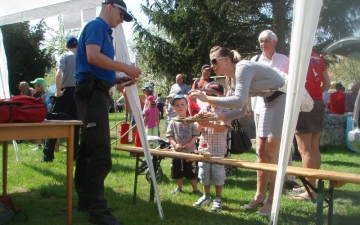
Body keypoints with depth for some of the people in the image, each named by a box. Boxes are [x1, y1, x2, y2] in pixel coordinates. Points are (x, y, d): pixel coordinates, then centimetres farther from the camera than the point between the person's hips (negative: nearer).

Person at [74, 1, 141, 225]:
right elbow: (93, 56, -20)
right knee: (100, 153, -12)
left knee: (89, 149, 13)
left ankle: (86, 200, 22)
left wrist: (119, 79, 10)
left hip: (96, 92, 11)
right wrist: (125, 67, -14)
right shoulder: (96, 26, -3)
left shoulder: (105, 32, 25)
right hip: (92, 92, -11)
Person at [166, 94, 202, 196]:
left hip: (190, 151, -2)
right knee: (178, 171, 14)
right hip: (177, 151, 2)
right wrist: (175, 144, -18)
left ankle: (195, 189, 19)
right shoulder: (173, 122, -2)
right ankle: (179, 188, 31)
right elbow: (169, 136, -3)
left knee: (192, 171, 6)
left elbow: (196, 135, -5)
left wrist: (190, 143, -18)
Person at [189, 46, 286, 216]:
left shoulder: (243, 68, -21)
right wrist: (216, 116, -1)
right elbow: (242, 110, 9)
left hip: (284, 100, -9)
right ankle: (260, 195, 17)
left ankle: (272, 201, -1)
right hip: (270, 103, 10)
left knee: (271, 151, -9)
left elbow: (239, 101, -34)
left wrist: (207, 98, -30)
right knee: (262, 151, 8)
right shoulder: (236, 76, 7)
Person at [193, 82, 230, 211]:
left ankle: (218, 198, 13)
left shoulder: (224, 111, -6)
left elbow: (223, 128, -18)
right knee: (204, 171, 11)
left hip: (218, 148, -5)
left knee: (218, 172, 1)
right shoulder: (203, 110, 7)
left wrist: (208, 124, -30)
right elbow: (198, 129, 5)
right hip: (204, 146, 5)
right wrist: (200, 122, -17)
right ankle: (206, 196, 26)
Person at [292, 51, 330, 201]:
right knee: (314, 148, 13)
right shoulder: (317, 57, 14)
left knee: (304, 149, -6)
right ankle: (311, 185, 20)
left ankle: (311, 191, -6)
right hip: (318, 103, 8)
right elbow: (327, 83, 15)